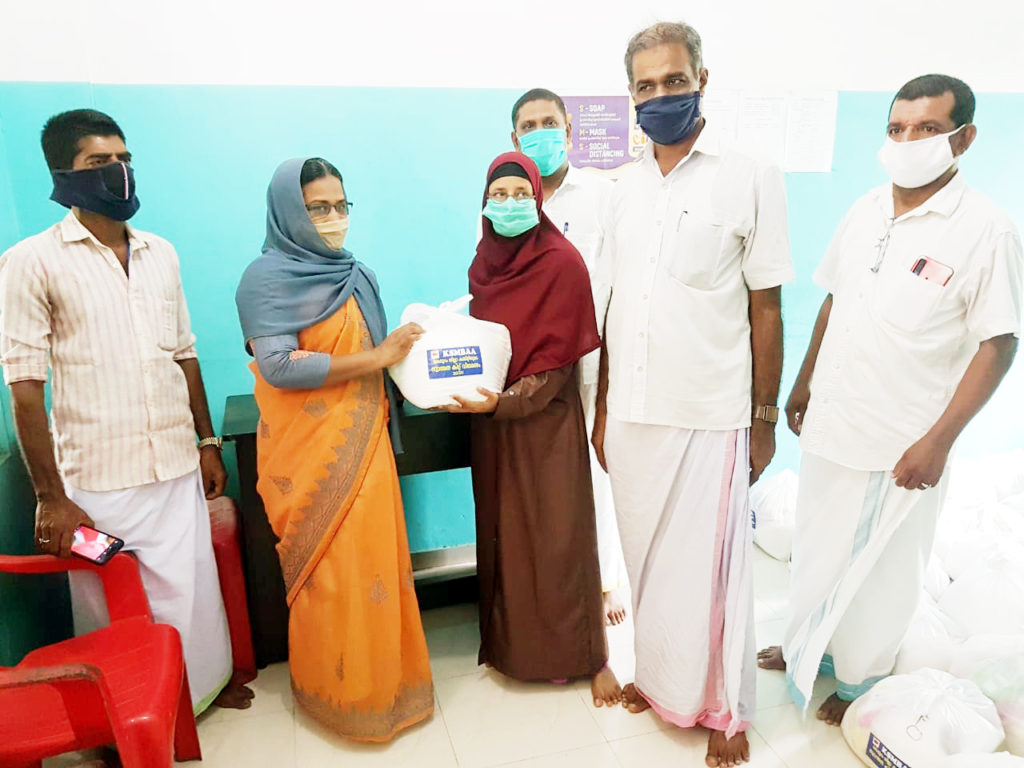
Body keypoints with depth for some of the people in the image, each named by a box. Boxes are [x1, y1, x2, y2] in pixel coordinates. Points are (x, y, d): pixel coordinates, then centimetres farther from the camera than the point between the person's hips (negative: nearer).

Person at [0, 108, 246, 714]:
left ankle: (205, 682, 39)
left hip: (178, 467, 4)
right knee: (113, 610, 10)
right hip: (99, 478, -4)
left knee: (190, 588, 15)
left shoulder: (161, 254, 8)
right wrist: (51, 497, -10)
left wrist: (208, 442, 12)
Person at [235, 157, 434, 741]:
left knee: (375, 559, 11)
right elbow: (278, 366, -19)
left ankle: (381, 672, 30)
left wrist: (402, 351, 2)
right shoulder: (266, 280, -8)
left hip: (364, 445, 6)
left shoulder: (355, 275, 12)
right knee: (330, 571, 3)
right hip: (310, 452, -6)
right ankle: (340, 690, 24)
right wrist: (374, 358, -18)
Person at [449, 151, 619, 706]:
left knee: (560, 539, 2)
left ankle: (588, 656, 19)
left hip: (546, 421, -5)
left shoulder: (561, 263, -11)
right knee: (502, 535, 13)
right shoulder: (485, 263, 7)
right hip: (491, 423, 5)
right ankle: (510, 645, 31)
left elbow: (557, 362, -14)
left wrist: (504, 401, -25)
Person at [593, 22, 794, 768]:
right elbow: (615, 305, 11)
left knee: (710, 565, 7)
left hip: (709, 416, -4)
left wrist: (765, 418, -4)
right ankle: (661, 677, 38)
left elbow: (766, 307, -4)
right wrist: (603, 407, 10)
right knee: (648, 557, 16)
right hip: (632, 412, 5)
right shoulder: (628, 187, 9)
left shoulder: (751, 177, -5)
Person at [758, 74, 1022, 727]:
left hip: (903, 447, -5)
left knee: (881, 569, 13)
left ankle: (860, 678, 36)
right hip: (831, 427, 5)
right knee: (817, 549, 20)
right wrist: (804, 381, 14)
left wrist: (938, 440, -18)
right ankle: (810, 644, 44)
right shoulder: (864, 214, 4)